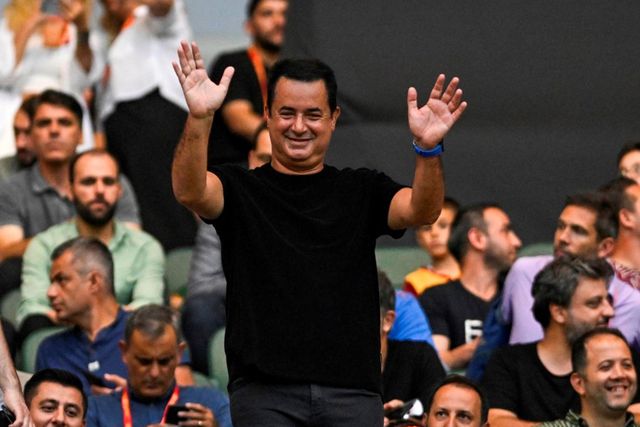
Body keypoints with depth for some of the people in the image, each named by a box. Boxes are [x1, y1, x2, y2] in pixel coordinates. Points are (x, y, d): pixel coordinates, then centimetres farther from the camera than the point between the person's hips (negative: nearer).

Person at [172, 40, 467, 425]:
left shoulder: (362, 191, 14)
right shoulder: (241, 189, 8)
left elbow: (421, 211, -5)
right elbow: (190, 191, -13)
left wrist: (428, 148, -26)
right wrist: (199, 118, -32)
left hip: (353, 393, 2)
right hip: (266, 393, -2)